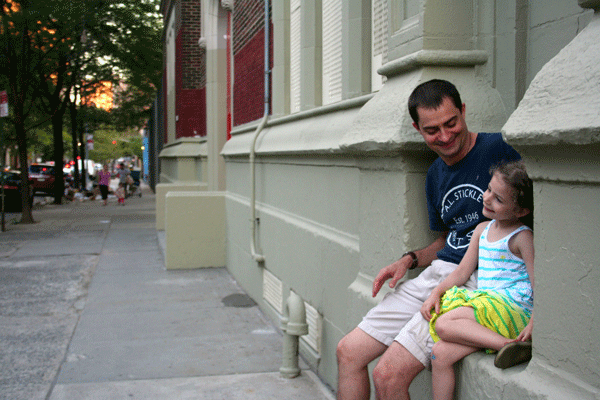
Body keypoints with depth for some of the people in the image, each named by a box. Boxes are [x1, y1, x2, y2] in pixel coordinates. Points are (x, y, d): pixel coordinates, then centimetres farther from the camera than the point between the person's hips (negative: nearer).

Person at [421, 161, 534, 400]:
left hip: (510, 307, -7)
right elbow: (462, 271, 19)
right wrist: (436, 293, 5)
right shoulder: (482, 229, 17)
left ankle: (510, 345, -30)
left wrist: (533, 324, -23)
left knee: (443, 325, -26)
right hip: (485, 303, 7)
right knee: (441, 353, -12)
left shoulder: (522, 237, -5)